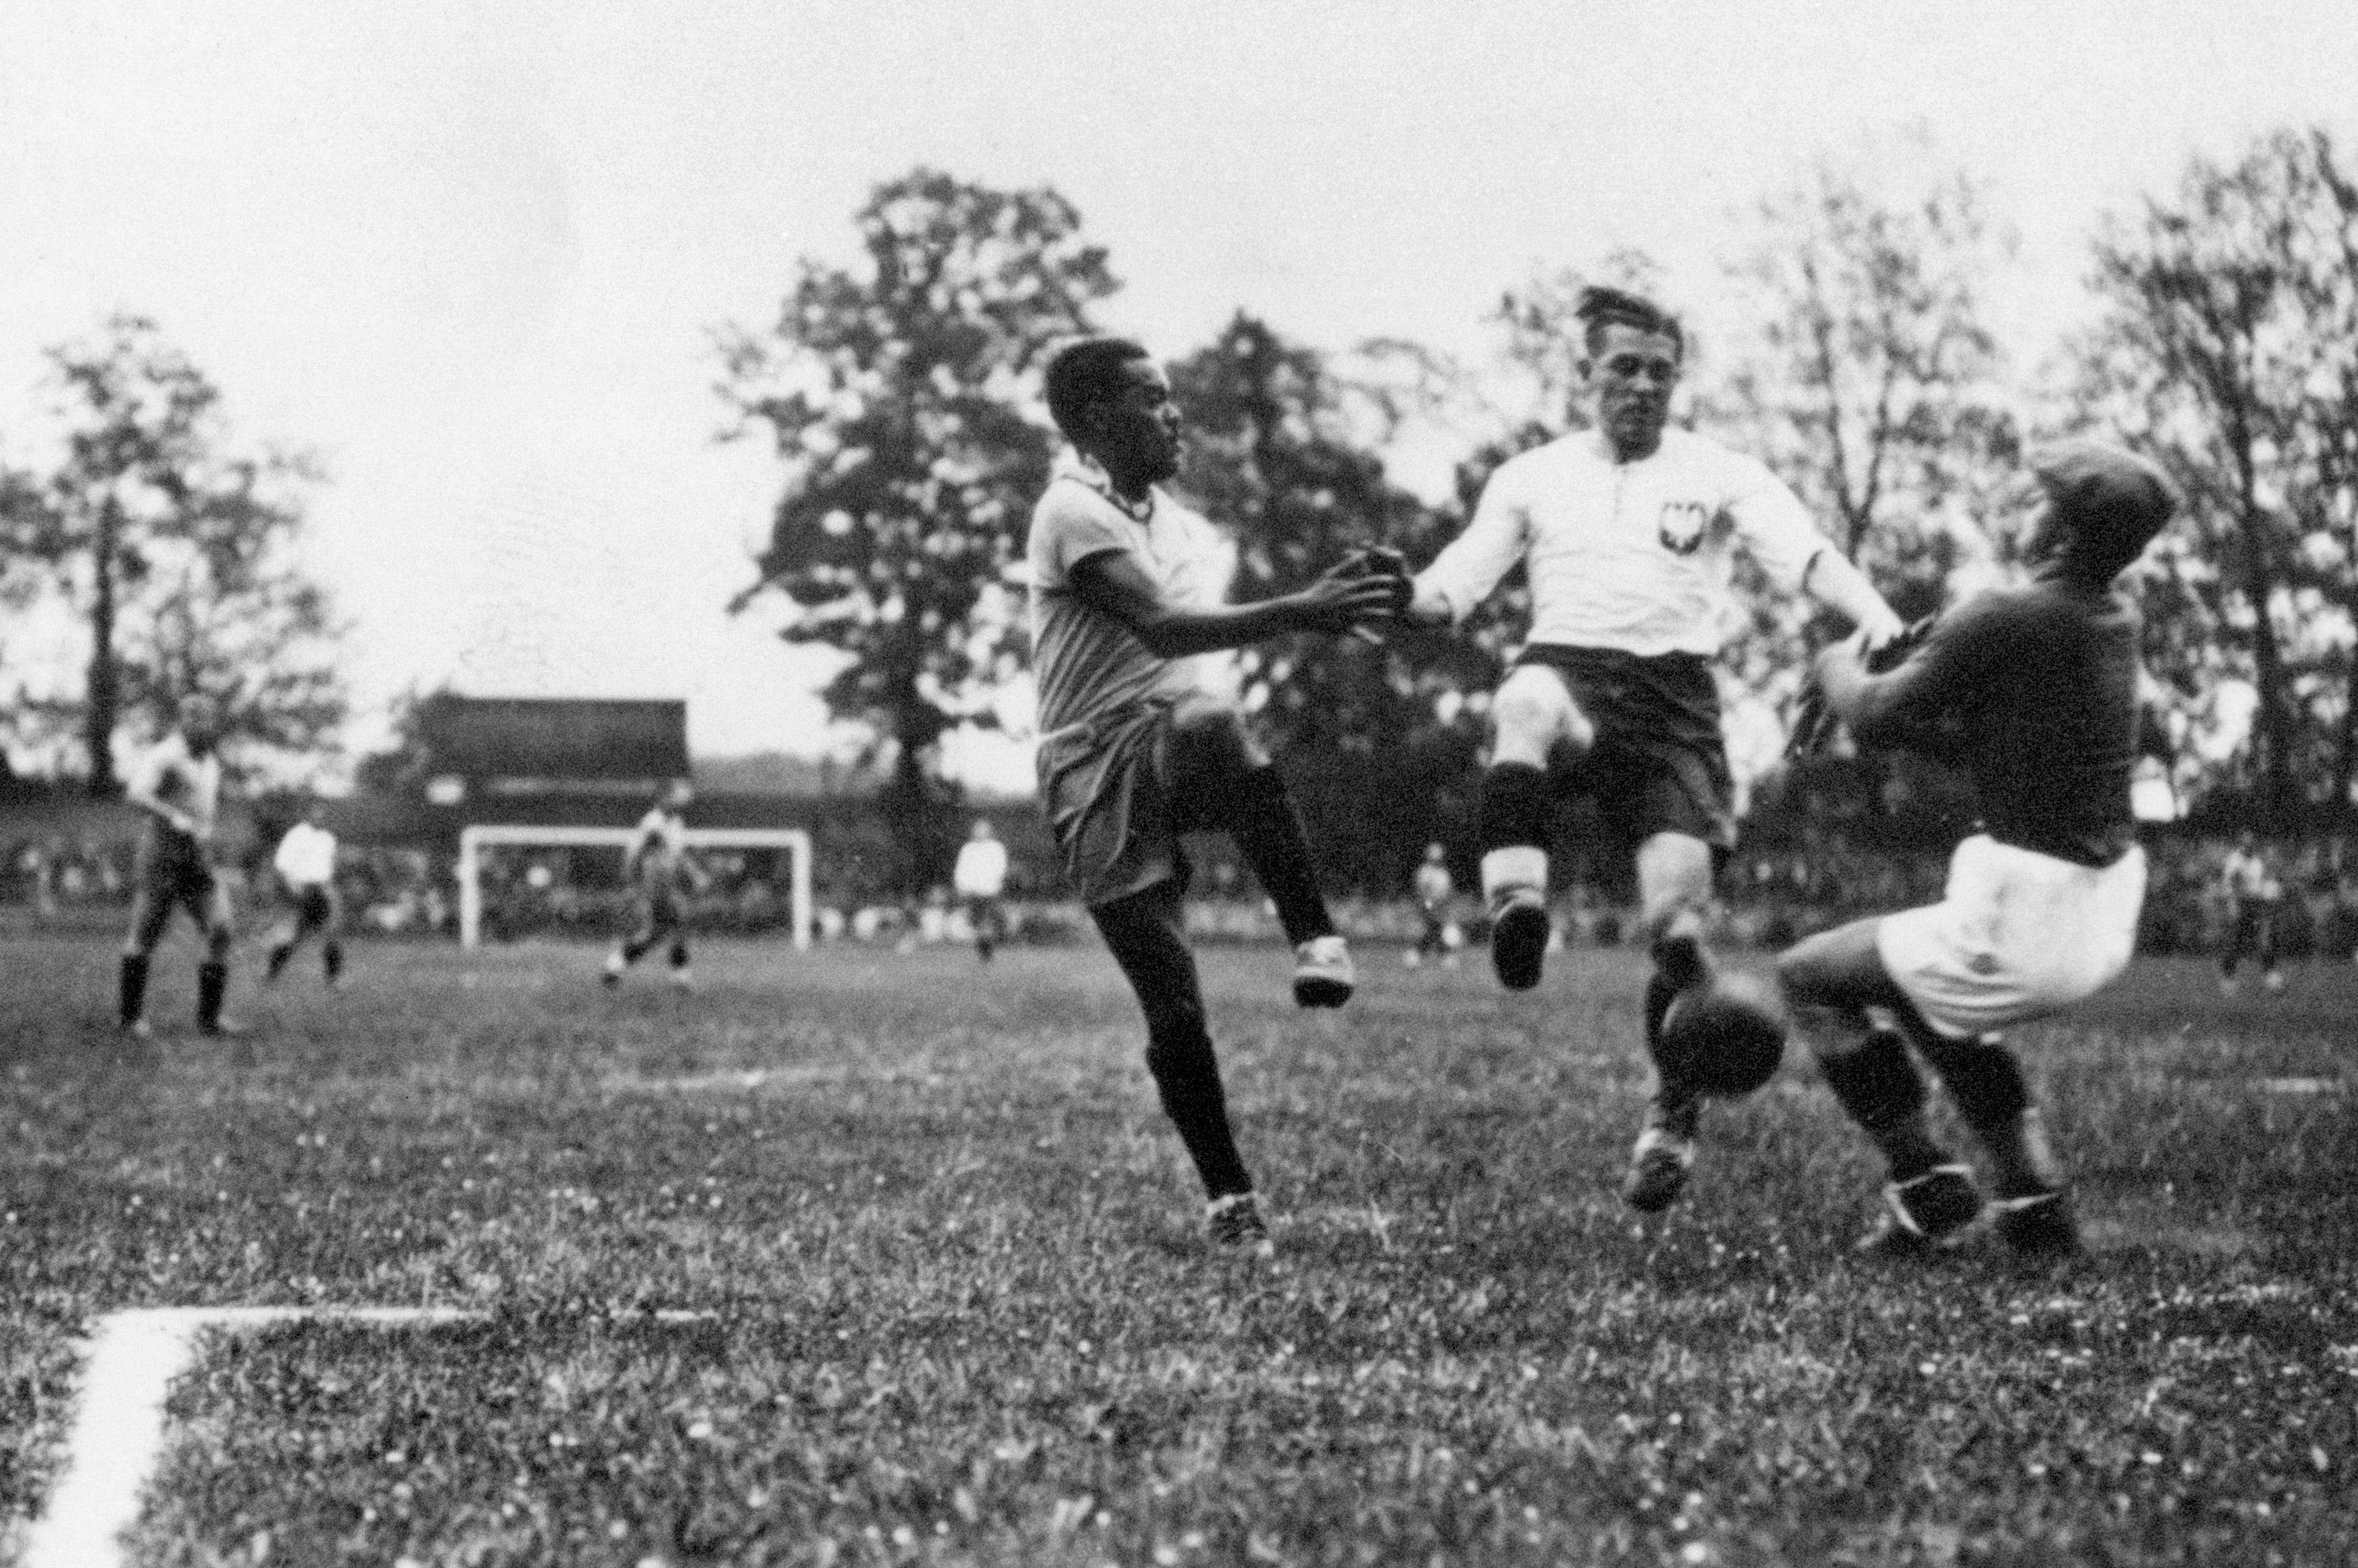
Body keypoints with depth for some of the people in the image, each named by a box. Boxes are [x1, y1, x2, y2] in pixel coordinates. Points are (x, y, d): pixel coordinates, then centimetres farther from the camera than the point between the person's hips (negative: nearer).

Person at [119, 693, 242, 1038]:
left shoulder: (210, 761, 12)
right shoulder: (164, 757, -13)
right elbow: (136, 793, -31)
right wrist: (174, 817, -40)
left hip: (199, 863, 6)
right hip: (162, 860, -6)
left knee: (219, 932, -7)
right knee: (145, 938, 3)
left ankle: (210, 1017, -4)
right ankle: (131, 1015, 17)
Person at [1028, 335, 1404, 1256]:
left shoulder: (1174, 521, 15)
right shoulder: (1073, 513, -11)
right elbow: (1161, 626, -23)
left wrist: (1325, 603, 2)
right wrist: (1298, 613, -29)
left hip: (1171, 737, 4)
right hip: (1093, 771, -4)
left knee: (1213, 728, -36)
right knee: (1173, 1004, -8)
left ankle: (1315, 941, -32)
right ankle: (1228, 1197, 7)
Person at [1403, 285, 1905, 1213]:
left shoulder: (1720, 476, 13)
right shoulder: (1532, 477, 19)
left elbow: (1808, 558, -2)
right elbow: (1451, 589, 12)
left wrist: (1878, 622, -23)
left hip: (1675, 694, 0)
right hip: (1566, 669, 0)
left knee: (1677, 913, -15)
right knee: (1526, 707, -39)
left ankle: (1673, 1122, 5)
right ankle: (1515, 909, -55)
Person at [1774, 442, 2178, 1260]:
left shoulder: (2003, 621, -19)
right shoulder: (2114, 617, 6)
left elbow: (1874, 717, -9)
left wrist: (1839, 666, 12)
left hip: (2028, 919, -8)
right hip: (2107, 917, 8)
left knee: (1811, 976, 9)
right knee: (1924, 993, 33)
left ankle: (1927, 1186, 7)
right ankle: (2034, 1199, 25)